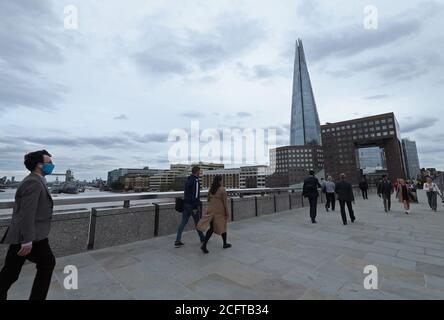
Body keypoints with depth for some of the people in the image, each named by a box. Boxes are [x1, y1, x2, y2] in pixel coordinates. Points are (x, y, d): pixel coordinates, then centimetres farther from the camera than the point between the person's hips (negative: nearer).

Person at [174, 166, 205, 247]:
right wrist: (195, 208, -21)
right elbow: (196, 195, -22)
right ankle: (202, 238, 28)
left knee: (183, 222, 6)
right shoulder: (196, 181, -16)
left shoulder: (188, 180, 12)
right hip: (193, 205, -7)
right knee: (197, 222, 10)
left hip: (186, 204, 7)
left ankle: (177, 241, 5)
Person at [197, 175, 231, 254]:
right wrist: (227, 213, -5)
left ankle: (204, 245, -5)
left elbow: (209, 200, 10)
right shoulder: (222, 189, -13)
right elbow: (225, 202, -12)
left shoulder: (211, 189, 4)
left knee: (211, 228, 8)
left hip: (211, 211, 5)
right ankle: (225, 244, 32)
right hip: (220, 211, -4)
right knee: (223, 227, 15)